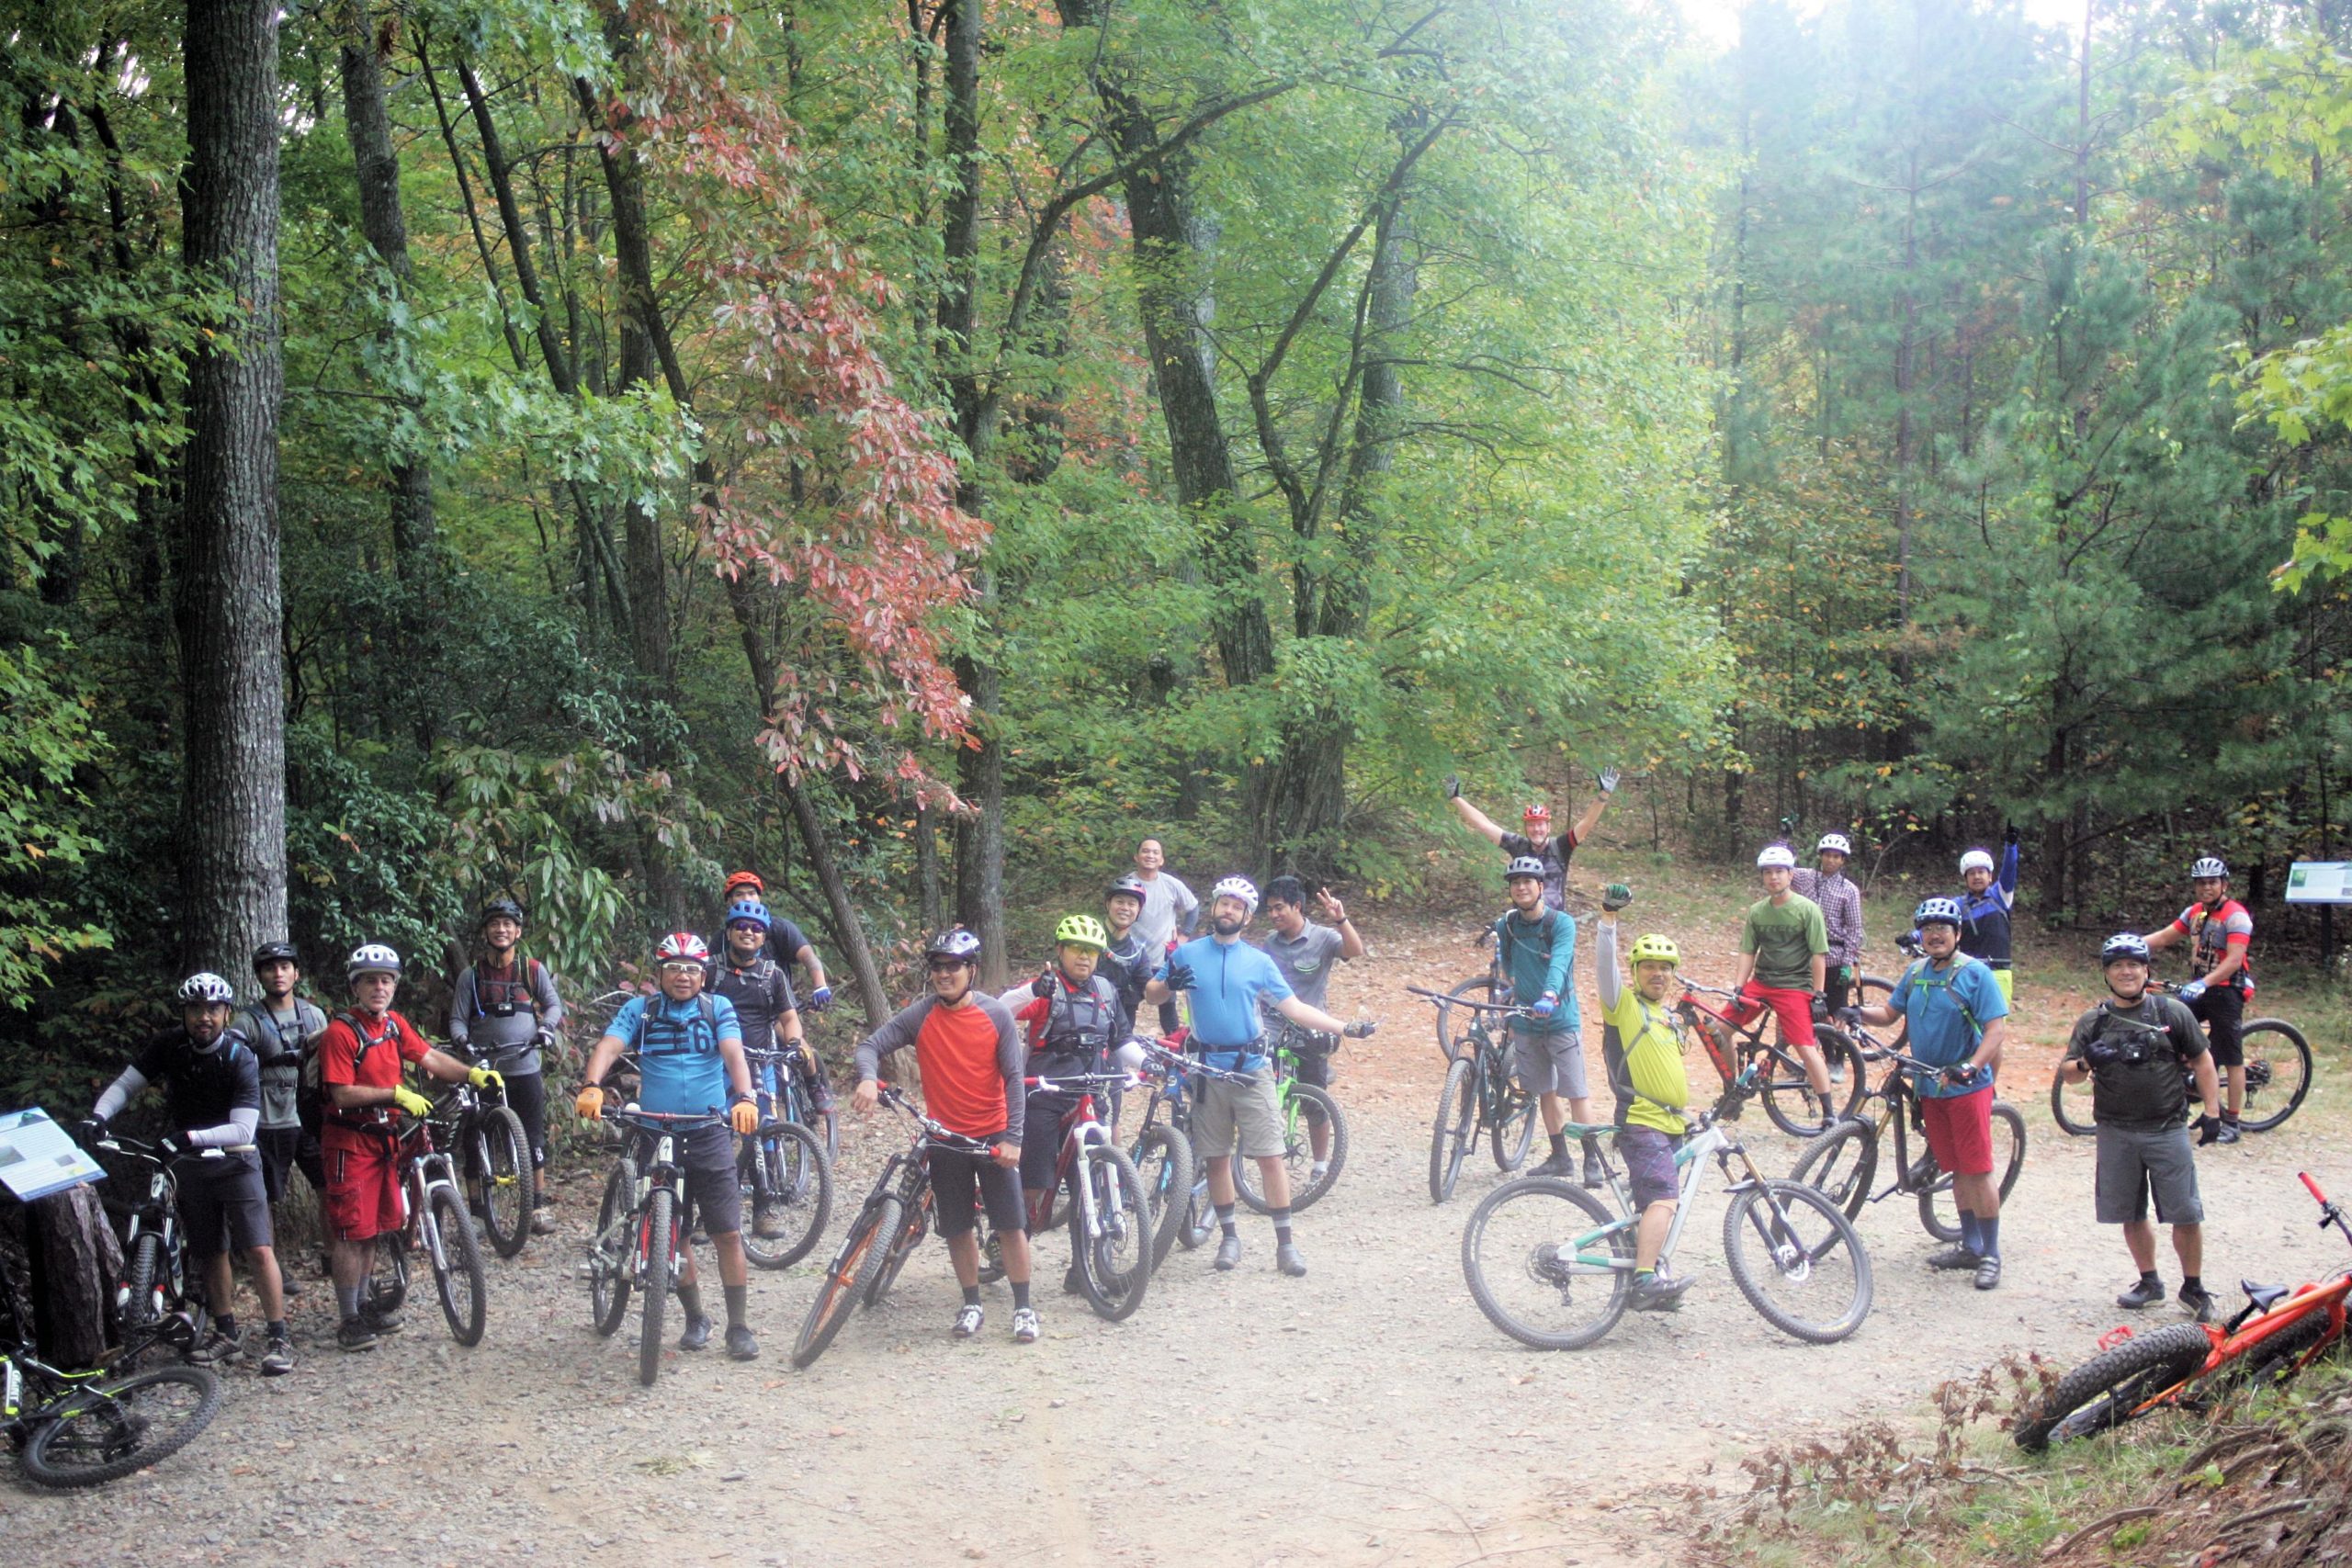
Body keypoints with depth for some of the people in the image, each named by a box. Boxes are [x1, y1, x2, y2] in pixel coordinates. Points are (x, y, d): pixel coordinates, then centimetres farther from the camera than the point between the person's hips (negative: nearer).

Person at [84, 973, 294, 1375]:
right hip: (188, 1165, 4)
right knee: (211, 1253, 11)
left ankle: (277, 1338, -7)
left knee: (259, 1249, -12)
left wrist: (190, 1137, -39)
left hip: (233, 1161, -4)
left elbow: (243, 1130, -26)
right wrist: (98, 1116, -26)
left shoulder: (240, 1058, -19)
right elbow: (125, 1085, -6)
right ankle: (226, 1336, 23)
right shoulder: (168, 1047, -7)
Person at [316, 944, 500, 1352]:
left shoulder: (393, 1024, 7)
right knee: (351, 1231, -4)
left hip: (381, 1137, 8)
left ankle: (363, 1307, 27)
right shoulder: (341, 1032, -16)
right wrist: (396, 1094, -25)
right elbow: (342, 1093, -21)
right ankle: (349, 1321, 2)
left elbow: (429, 1057, 7)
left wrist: (472, 1074, -6)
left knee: (372, 1228, 15)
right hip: (349, 1139, -8)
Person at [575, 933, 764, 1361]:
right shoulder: (639, 1010, 6)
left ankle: (738, 1328, 3)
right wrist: (591, 1087, -31)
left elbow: (733, 1053, -12)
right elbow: (608, 1047, -10)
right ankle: (695, 1319, 24)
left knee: (728, 1233, -4)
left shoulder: (717, 1008, 4)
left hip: (710, 1134, -1)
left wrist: (745, 1098, -31)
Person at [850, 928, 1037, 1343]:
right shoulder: (921, 1016, -4)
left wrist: (1013, 1137, -13)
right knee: (958, 1227, 8)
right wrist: (868, 1079, -30)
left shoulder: (996, 1015, -6)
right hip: (945, 1137, 1)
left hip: (993, 1136, -1)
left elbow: (1013, 1077, -5)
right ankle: (972, 1305, 22)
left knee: (1011, 1225, -2)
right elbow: (870, 1045, -7)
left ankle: (1024, 1308, 9)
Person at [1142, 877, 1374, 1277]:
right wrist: (1169, 984, -15)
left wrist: (1346, 1028, -4)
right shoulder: (1188, 954, 4)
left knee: (1271, 1156, -6)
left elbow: (1294, 1008, 5)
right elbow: (1151, 995, 9)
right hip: (1209, 1069, 1)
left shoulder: (1259, 961, 4)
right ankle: (1229, 1236, 21)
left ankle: (1285, 1243, -1)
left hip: (1251, 1068, -1)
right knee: (1217, 1157, 7)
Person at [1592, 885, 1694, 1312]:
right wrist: (1609, 919, -29)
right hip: (1640, 1122, -8)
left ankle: (1648, 1288, 16)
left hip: (1671, 1124, 8)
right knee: (1663, 1198, -23)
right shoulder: (1624, 1004, -2)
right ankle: (1645, 1280, -30)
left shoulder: (1672, 1019, 20)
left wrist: (1688, 1112, 26)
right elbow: (1605, 965, -19)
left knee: (1658, 1204, 10)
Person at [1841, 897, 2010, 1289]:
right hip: (1929, 1087, 6)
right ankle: (1970, 1246, 21)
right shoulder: (1916, 973, 10)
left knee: (1979, 1171, -5)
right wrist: (1860, 1013, -4)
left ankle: (1991, 1254, 0)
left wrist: (1971, 1068, -28)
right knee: (1956, 1169, 13)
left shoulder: (1975, 974, -9)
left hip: (1967, 1087, -6)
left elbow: (1997, 1028, -15)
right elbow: (1890, 1012, 17)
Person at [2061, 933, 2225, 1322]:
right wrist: (2085, 1063, -20)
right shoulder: (2092, 1022, 6)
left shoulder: (2173, 1013, 1)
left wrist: (2212, 1112, 0)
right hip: (2116, 1133, 2)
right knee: (2131, 1215, 9)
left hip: (2168, 1130, -2)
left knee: (2186, 1216, -4)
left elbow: (2202, 1061, 7)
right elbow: (2066, 1073, 3)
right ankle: (2149, 1282, 24)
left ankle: (2193, 1289, 11)